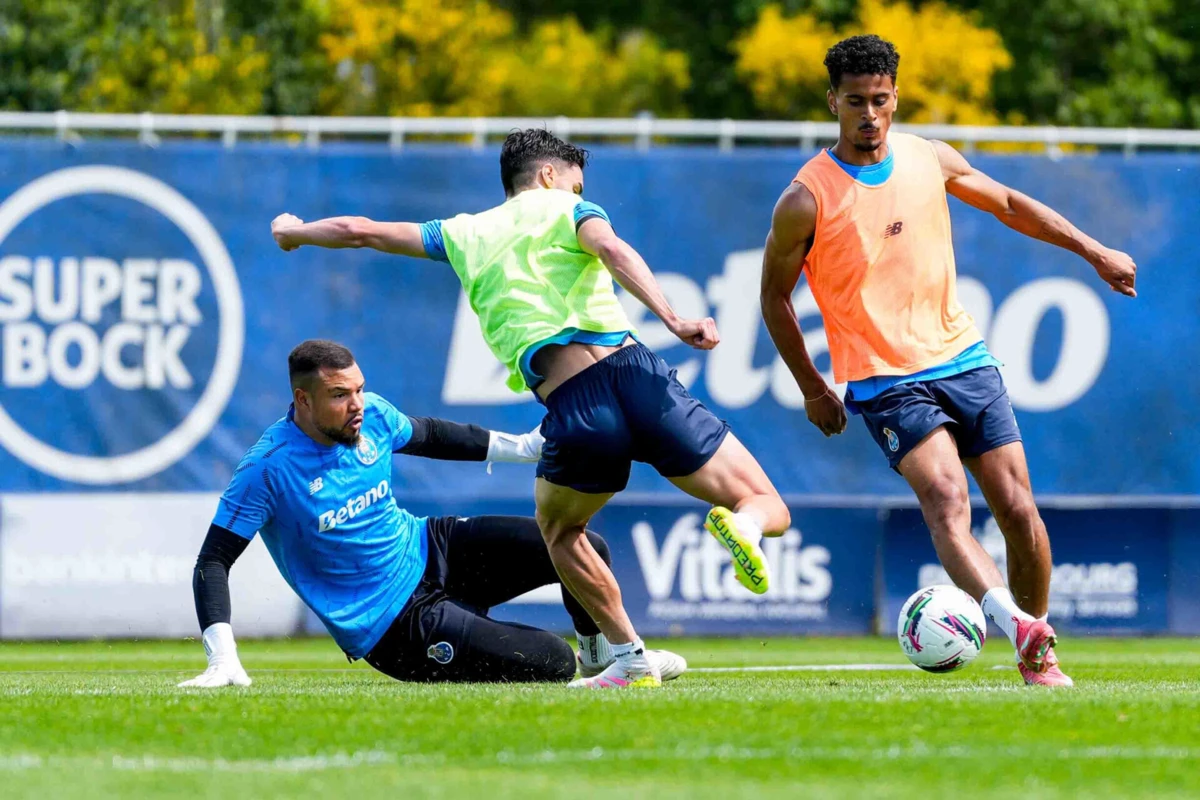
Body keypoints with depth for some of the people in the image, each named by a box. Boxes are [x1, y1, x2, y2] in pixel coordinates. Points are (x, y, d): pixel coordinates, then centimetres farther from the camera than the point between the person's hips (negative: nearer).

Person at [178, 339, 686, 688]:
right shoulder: (268, 468, -24)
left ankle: (602, 653, 25)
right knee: (552, 664, -20)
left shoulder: (372, 416, -6)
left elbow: (428, 436, 17)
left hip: (430, 550, 7)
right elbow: (212, 563, -21)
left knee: (586, 550, -4)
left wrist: (523, 447, 19)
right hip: (395, 625, -7)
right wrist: (223, 660, -32)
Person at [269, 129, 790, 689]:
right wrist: (673, 320, -20)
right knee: (769, 509, 5)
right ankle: (741, 525, -33)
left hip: (571, 409, 2)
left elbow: (360, 231, 34)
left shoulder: (467, 235, 25)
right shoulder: (565, 210, 16)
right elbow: (612, 251, -7)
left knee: (559, 532, 32)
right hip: (631, 371, -2)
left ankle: (631, 660, 18)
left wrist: (295, 231, 54)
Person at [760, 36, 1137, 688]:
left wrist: (1093, 251, 20)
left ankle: (1039, 660, 13)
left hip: (964, 362, 5)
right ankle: (1019, 626, -48)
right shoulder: (806, 200, -8)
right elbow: (774, 295, 5)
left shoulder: (929, 159, 5)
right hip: (885, 382, -5)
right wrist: (812, 388, 9)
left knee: (1018, 511, -3)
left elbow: (1008, 205, 22)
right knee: (946, 500, -28)